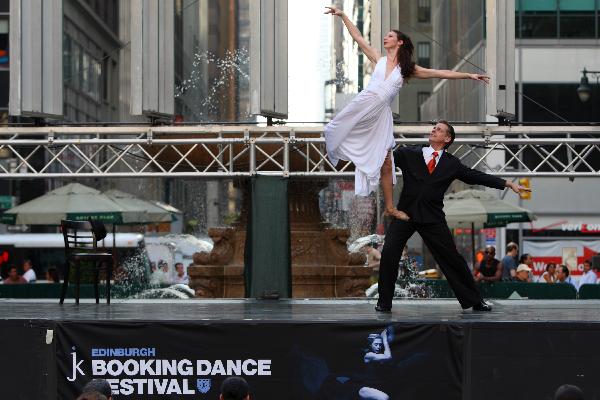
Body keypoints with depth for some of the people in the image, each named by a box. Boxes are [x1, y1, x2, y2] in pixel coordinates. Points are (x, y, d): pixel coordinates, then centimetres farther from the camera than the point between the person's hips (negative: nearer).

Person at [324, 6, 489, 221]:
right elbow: (357, 37, 8)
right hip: (362, 106, -1)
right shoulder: (379, 58, 8)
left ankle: (390, 207, 11)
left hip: (381, 115, 1)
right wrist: (342, 15, 4)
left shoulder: (408, 69, 8)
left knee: (385, 164, 3)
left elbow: (442, 73, 7)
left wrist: (469, 75, 4)